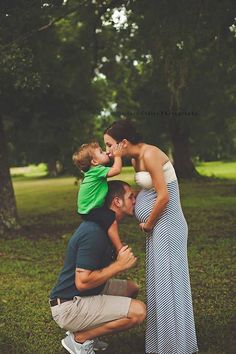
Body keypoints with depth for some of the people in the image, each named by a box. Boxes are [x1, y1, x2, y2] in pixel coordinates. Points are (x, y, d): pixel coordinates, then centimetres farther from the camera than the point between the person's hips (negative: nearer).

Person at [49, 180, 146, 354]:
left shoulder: (101, 224, 8)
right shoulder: (94, 233, -24)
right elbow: (82, 282, -27)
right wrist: (119, 265, -20)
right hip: (69, 306, -10)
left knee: (132, 288, 18)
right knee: (138, 311, -20)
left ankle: (84, 331, 12)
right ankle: (79, 338, -5)